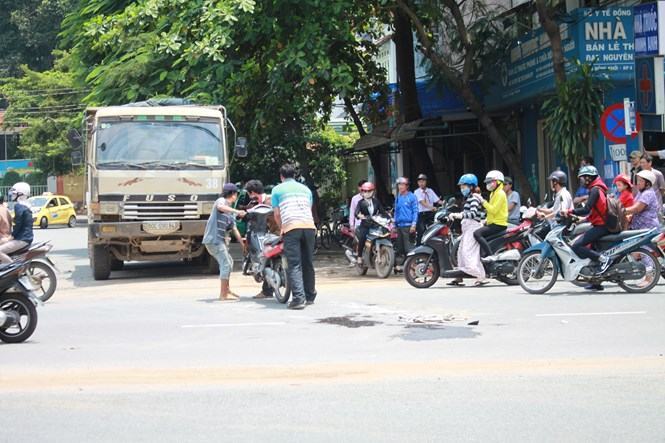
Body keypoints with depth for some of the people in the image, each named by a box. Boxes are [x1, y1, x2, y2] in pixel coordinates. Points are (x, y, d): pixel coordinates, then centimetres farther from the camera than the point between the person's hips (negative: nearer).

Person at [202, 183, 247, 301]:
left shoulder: (231, 212, 22)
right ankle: (223, 294, -13)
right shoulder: (221, 201, -4)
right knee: (226, 264, -13)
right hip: (214, 239, -10)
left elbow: (234, 229, 23)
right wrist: (237, 211, -43)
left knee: (229, 262, 22)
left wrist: (243, 244, 20)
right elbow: (220, 207, -30)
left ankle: (227, 290, 34)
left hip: (220, 240, 10)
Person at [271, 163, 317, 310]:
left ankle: (298, 298, -19)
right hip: (309, 226, 4)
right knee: (308, 263, 13)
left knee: (294, 265, -7)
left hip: (291, 228, -4)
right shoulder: (305, 188, 23)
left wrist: (281, 228, 29)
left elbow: (277, 214, 12)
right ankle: (310, 296, 21)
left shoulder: (277, 189, 13)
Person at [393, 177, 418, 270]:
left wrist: (414, 224, -15)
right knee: (400, 247, 10)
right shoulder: (398, 197, 17)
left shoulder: (411, 197, -2)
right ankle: (400, 264, 16)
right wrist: (394, 224, 18)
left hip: (408, 225, -7)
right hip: (399, 225, 7)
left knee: (408, 247, -13)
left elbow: (415, 211, -6)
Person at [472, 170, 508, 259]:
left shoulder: (500, 193, -12)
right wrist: (486, 220, 16)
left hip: (498, 224, -11)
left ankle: (489, 255, -30)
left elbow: (493, 210, -22)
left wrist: (482, 201, -21)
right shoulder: (493, 193, 21)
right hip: (493, 223, 11)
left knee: (477, 233, -26)